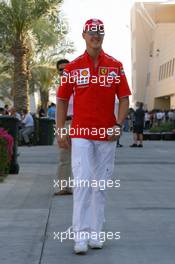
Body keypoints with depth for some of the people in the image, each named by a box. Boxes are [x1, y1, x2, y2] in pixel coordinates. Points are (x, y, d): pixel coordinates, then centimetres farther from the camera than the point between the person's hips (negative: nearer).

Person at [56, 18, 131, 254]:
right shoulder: (73, 67, 3)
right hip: (80, 134, -2)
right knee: (82, 182, -10)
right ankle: (80, 236, -9)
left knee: (101, 185, 7)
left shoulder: (116, 66, 4)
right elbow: (62, 100, 8)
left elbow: (124, 98, 5)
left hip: (107, 135, 2)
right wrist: (60, 131, 2)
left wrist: (118, 125, -9)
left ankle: (95, 233, 16)